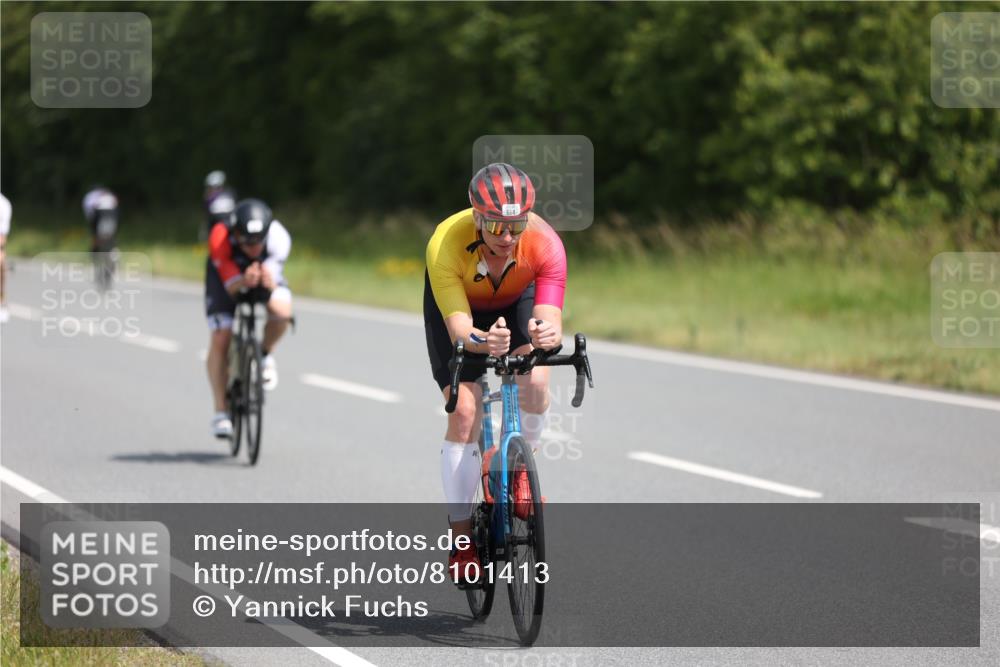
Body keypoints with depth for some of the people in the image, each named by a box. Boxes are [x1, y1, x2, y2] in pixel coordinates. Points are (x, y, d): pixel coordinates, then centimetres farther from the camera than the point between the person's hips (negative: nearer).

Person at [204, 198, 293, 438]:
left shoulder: (279, 238, -35)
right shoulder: (221, 239, -38)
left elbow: (272, 283, -34)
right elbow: (231, 286, -34)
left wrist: (268, 281, -58)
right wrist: (244, 281, -57)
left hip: (265, 270, 1)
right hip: (226, 273, -1)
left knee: (281, 309, -31)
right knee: (220, 340, -14)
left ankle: (266, 354, 1)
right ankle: (220, 412, -5)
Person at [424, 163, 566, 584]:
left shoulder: (545, 244, -35)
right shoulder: (445, 245, -39)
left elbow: (550, 319, -42)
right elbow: (459, 328, -43)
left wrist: (547, 334, -66)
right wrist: (482, 342, -65)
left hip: (517, 300, 1)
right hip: (455, 303, -1)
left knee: (534, 383, -26)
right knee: (464, 414, -15)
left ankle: (522, 467, 5)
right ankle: (461, 540, -5)